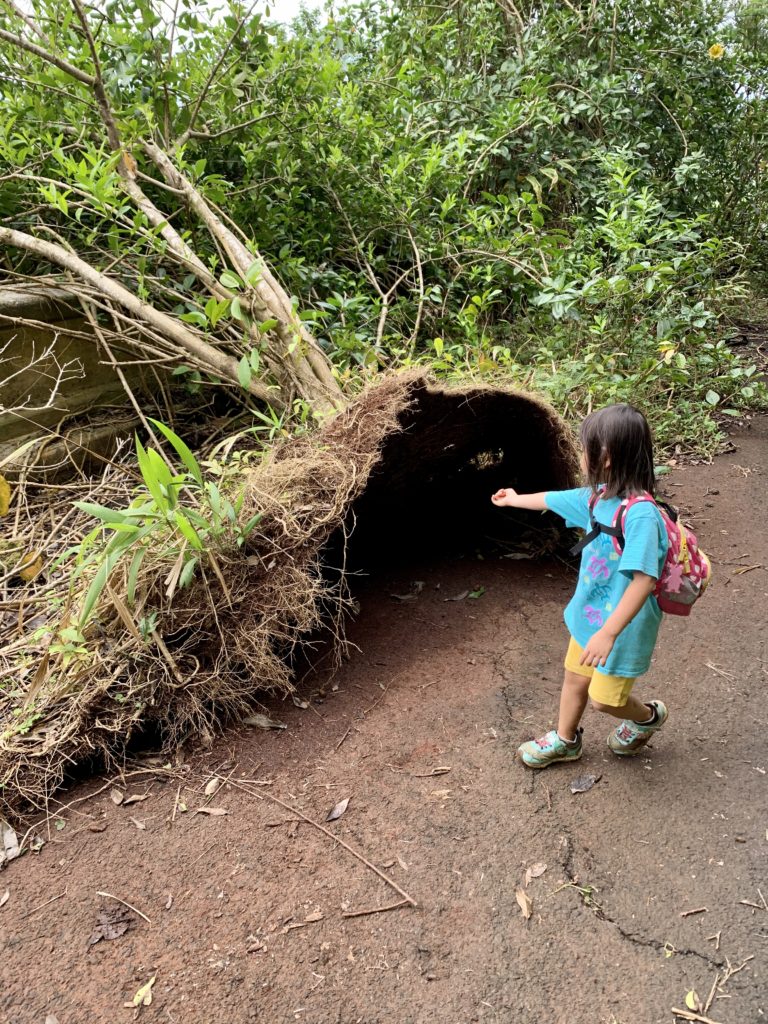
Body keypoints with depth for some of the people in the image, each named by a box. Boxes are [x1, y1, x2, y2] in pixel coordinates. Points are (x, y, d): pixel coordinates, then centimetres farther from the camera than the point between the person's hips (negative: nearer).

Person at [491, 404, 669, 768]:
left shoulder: (640, 515, -31)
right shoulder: (598, 496, -4)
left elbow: (644, 581, -36)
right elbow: (554, 499, 15)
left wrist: (608, 633, -38)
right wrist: (515, 499, 32)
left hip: (620, 627, -8)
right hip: (589, 615, 8)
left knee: (604, 698, 8)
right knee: (575, 680, 23)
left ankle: (648, 717, 40)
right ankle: (564, 741, 46)